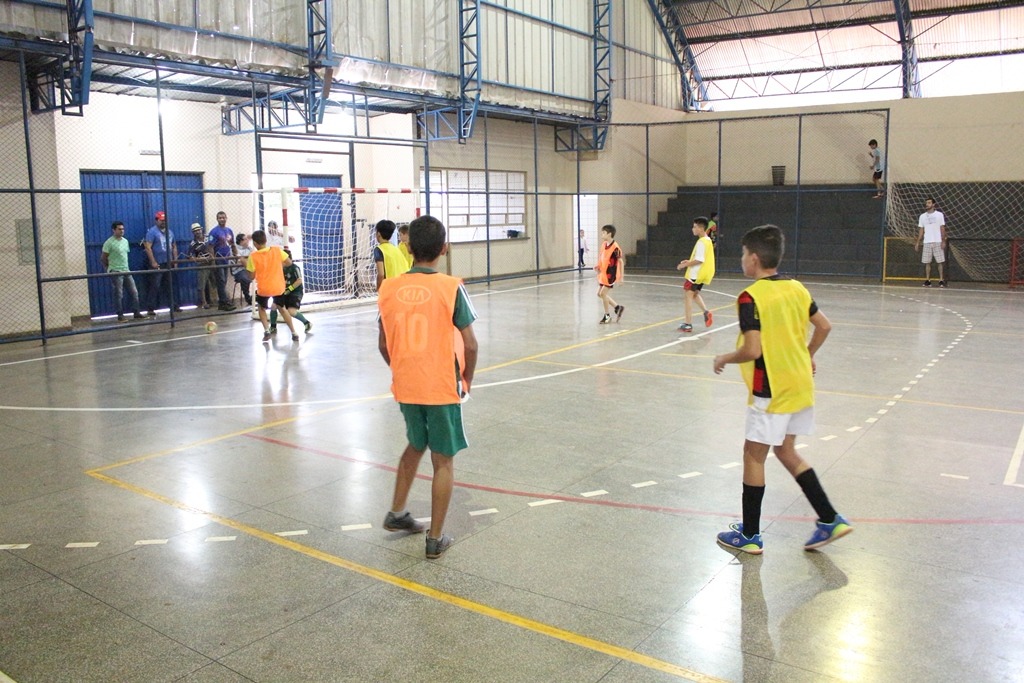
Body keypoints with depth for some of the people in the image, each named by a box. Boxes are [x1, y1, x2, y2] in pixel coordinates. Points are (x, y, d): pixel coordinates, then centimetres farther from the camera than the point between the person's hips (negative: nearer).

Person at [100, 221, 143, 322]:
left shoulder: (125, 241, 11)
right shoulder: (109, 242, -10)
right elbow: (103, 258, -6)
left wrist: (124, 266, 16)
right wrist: (111, 267, 5)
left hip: (127, 271, 7)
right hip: (116, 273, -7)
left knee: (134, 292, 4)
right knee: (119, 295, -2)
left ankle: (137, 313, 11)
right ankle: (120, 315, 5)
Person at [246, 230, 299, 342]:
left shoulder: (253, 256, -12)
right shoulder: (277, 250, -7)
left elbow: (252, 276, -7)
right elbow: (289, 262, 1)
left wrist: (246, 265, 10)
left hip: (263, 289, -2)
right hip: (279, 287, 2)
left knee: (261, 308, 25)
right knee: (282, 308, 24)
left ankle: (266, 330, 5)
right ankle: (294, 333, 18)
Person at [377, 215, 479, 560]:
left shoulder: (389, 288, -2)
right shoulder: (451, 288, -13)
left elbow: (383, 344, 4)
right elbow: (470, 344, -13)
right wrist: (467, 379, 4)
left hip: (405, 386, 4)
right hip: (442, 388, -4)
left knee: (415, 445, 27)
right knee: (443, 461, 9)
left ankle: (397, 513, 36)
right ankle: (435, 538, 16)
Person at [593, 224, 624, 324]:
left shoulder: (615, 248, -19)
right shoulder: (604, 245, 6)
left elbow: (621, 261, -16)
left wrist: (621, 277, -17)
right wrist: (598, 266, 1)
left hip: (610, 274, -9)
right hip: (603, 274, 9)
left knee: (603, 293, -7)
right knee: (599, 294, 10)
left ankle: (607, 316, 10)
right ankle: (618, 308, 22)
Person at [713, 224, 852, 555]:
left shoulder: (750, 297, -18)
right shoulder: (796, 288, 5)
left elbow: (752, 350, -24)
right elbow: (824, 326, 11)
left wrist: (724, 358, -6)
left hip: (771, 391, -8)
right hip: (801, 384, 8)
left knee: (753, 455, 6)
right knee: (786, 452, 20)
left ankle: (749, 535, 16)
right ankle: (830, 520, 21)